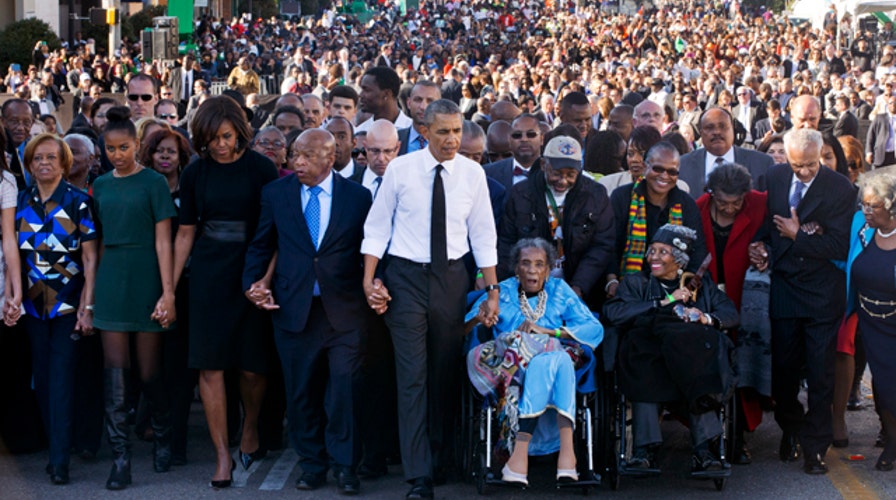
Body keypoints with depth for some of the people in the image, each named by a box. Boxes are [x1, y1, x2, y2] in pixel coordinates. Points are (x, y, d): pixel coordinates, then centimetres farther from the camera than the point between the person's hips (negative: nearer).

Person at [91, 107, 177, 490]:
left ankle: (163, 437, 26)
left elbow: (163, 241, -7)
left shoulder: (153, 183, -3)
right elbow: (100, 239, 12)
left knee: (149, 371, 2)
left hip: (145, 279, -4)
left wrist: (168, 293, -12)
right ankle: (121, 460, -1)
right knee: (115, 373, -2)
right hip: (111, 281, 4)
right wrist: (92, 290, 8)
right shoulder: (101, 185, 10)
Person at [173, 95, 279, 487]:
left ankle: (250, 432, 29)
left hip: (250, 274, -2)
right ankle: (223, 455, 3)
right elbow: (185, 234, 10)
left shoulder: (260, 168, -3)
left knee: (252, 366, 2)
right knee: (210, 365, -3)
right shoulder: (195, 173, 5)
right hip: (208, 275, 2)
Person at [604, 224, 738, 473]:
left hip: (694, 352, 0)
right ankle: (644, 448, -41)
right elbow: (613, 313, 5)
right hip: (647, 349, 0)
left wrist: (707, 318, -8)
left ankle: (703, 449, -43)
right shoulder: (635, 282, 26)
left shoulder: (701, 283, 30)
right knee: (644, 368, -38)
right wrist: (665, 302, 2)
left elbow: (731, 313, 15)